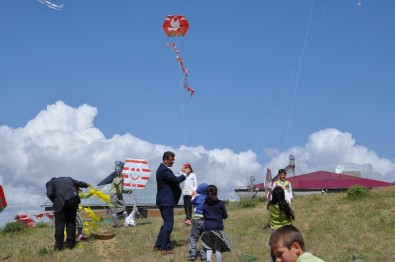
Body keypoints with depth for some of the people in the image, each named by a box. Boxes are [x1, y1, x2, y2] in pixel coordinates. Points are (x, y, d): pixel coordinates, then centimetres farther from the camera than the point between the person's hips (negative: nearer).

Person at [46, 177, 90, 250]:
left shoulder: (50, 182, 18)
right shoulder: (68, 179, 31)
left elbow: (49, 194, 1)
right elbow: (79, 183, 42)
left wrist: (55, 202, 16)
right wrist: (86, 184, 62)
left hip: (61, 201, -4)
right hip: (73, 199, 4)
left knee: (60, 223, 3)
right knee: (71, 222, 15)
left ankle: (58, 245, 2)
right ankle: (71, 243, 16)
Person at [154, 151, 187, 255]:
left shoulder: (162, 169, 15)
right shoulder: (164, 170, -18)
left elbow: (173, 180, 16)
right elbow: (176, 180, -25)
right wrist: (184, 175, -6)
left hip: (164, 200, 11)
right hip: (166, 201, -11)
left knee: (166, 223, 17)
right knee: (169, 224, -6)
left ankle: (158, 245, 22)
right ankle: (165, 248, -1)